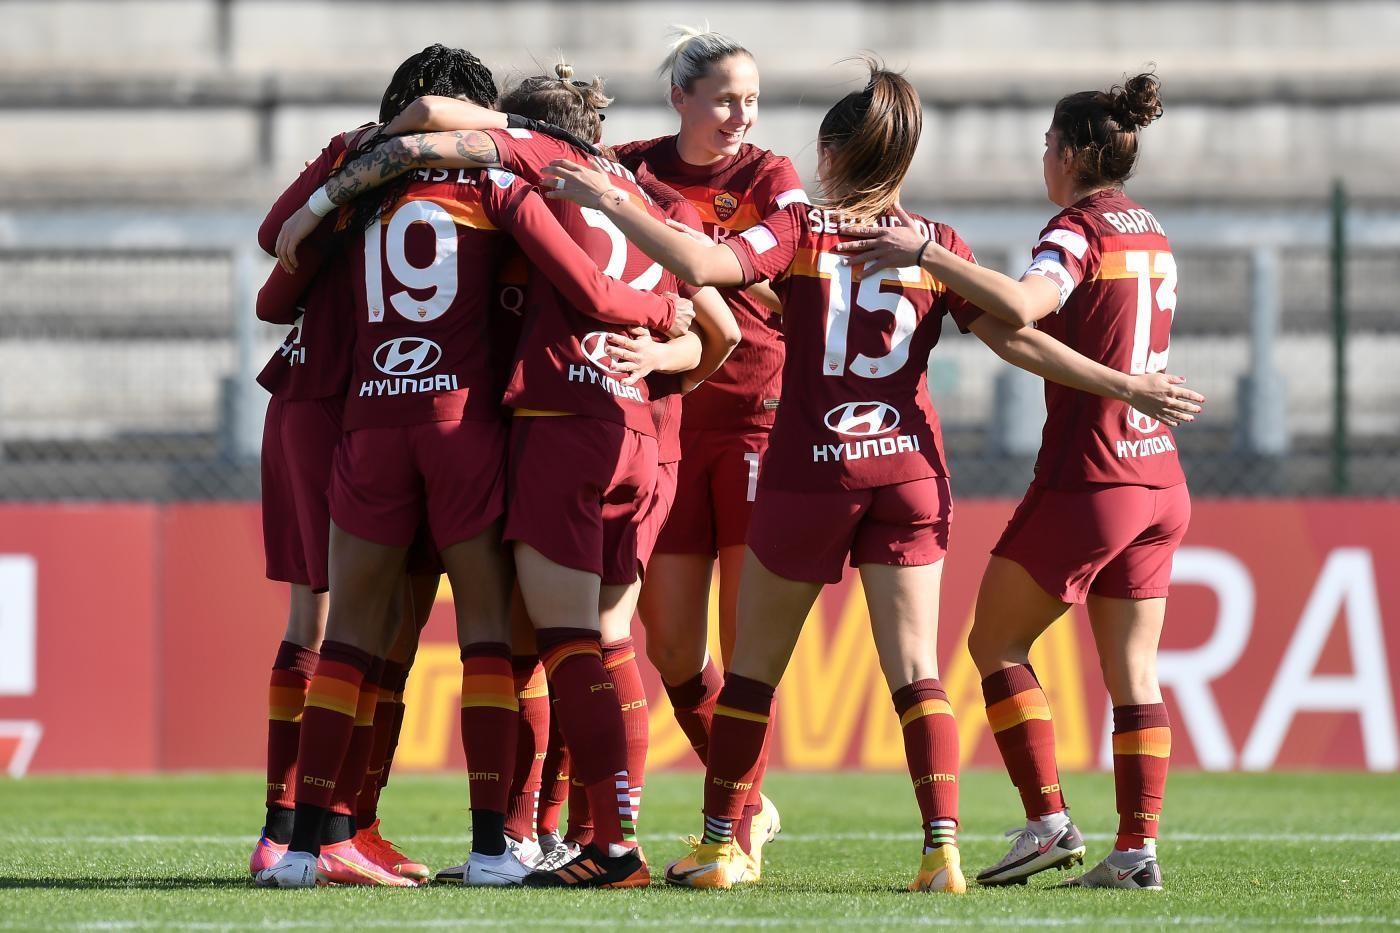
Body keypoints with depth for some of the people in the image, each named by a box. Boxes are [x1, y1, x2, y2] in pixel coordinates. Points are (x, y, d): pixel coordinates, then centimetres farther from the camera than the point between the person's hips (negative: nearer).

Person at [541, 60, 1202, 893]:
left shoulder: (801, 231, -5)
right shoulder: (937, 247, 2)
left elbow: (700, 264, -21)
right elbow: (1017, 340, -1)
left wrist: (612, 202, -13)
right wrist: (1126, 386, 3)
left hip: (810, 472, -2)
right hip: (909, 471, 2)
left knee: (754, 666, 11)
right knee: (916, 670, 1)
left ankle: (720, 845, 16)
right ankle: (944, 848, -12)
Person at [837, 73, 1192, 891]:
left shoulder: (1079, 230, -12)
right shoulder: (1151, 235, 14)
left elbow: (1023, 307, -32)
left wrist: (927, 256, -31)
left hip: (1088, 483, -8)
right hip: (1161, 482, 8)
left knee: (996, 641, 5)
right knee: (1133, 669, 7)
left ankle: (1049, 821, -3)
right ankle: (1139, 847, 0)